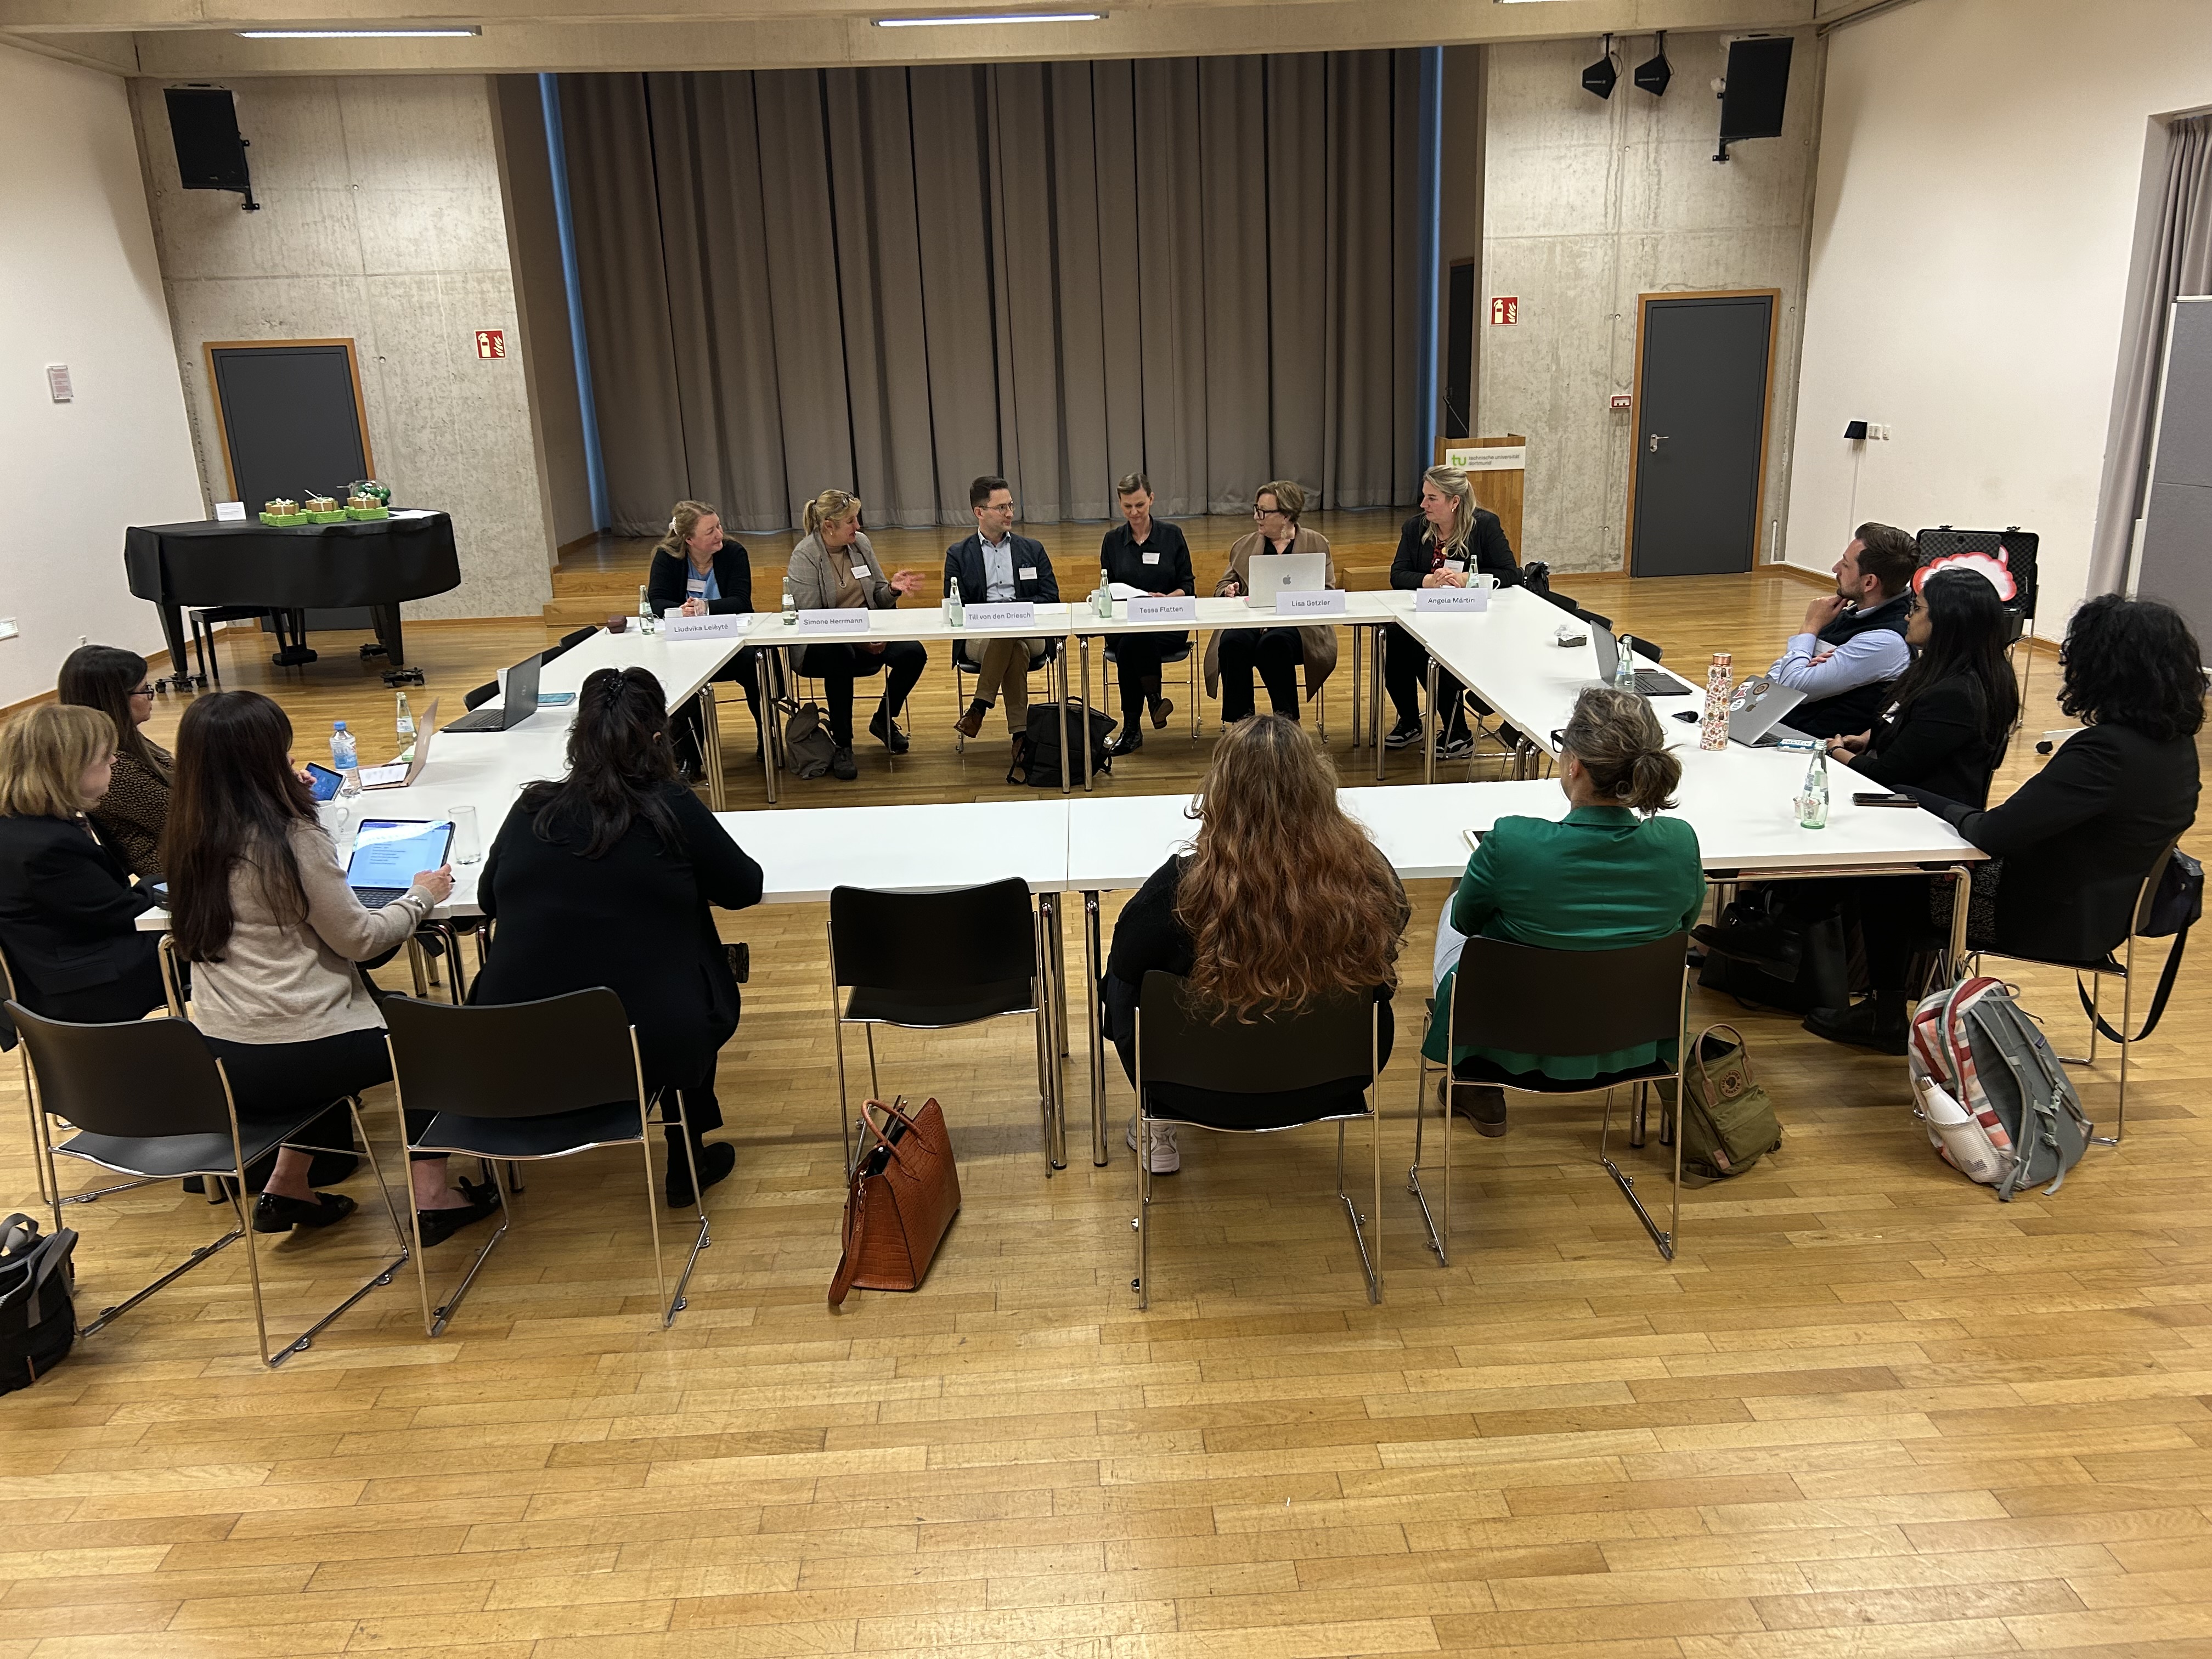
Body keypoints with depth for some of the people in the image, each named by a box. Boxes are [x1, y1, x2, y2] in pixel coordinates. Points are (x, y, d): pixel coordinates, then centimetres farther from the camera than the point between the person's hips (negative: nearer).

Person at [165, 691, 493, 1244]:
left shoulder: (187, 842, 3)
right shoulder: (293, 839, -18)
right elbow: (358, 939, -11)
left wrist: (290, 799, 26)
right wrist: (421, 896, 5)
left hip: (217, 1062, 7)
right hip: (290, 1061, -7)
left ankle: (287, 1187, 31)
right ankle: (432, 1195, 14)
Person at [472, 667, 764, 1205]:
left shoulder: (531, 810, 1)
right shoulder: (671, 809, -9)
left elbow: (488, 899, 16)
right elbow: (746, 888, 4)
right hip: (649, 1045, -3)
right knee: (699, 972, 28)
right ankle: (687, 1161, 34)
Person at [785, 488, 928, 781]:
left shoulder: (861, 543, 5)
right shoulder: (804, 556, -11)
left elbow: (878, 599, 11)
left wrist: (892, 588, -13)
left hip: (868, 635, 5)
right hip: (821, 645, -5)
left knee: (913, 653, -20)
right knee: (839, 655, -40)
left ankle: (884, 720, 8)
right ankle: (842, 746, -23)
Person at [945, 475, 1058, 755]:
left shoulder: (1032, 550, 18)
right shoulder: (958, 554, 13)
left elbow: (1051, 598, 9)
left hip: (1030, 633, 1)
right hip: (979, 636, -1)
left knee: (1011, 636, -36)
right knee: (1015, 648, -36)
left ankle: (980, 706, -26)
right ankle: (1020, 731, -32)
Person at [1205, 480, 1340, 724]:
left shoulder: (1317, 544, 12)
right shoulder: (1245, 545, 20)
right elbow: (1222, 586, 24)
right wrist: (1229, 592, -2)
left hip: (1297, 624, -2)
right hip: (1250, 619, 3)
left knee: (1274, 643, -37)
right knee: (1232, 643, -33)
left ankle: (1286, 716, -23)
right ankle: (1240, 717, -25)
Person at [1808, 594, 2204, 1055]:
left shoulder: (2106, 750, -31)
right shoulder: (2176, 741, -2)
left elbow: (1993, 835, -29)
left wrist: (1953, 812, -9)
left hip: (2055, 918, -9)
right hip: (2102, 904, 9)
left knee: (1886, 879, 5)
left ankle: (1886, 1017, 24)